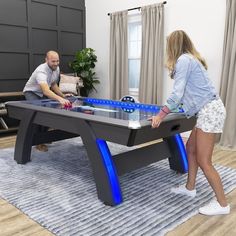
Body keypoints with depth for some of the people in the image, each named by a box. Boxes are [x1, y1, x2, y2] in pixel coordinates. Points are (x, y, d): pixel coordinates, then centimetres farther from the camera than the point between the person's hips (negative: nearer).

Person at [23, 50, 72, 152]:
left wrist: (63, 96, -8)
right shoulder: (41, 71, -36)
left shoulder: (57, 69, -10)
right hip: (31, 92, -7)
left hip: (43, 93, 8)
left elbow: (53, 85, 6)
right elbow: (46, 91, -52)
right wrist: (59, 99, -67)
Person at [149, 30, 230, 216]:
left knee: (203, 161, -5)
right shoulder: (191, 58, 18)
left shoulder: (183, 60, -11)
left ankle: (222, 204, 7)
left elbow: (177, 92, -18)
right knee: (191, 149, 18)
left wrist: (161, 115, -15)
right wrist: (177, 107, 36)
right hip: (209, 109, 10)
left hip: (210, 110, -10)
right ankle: (190, 188, 32)